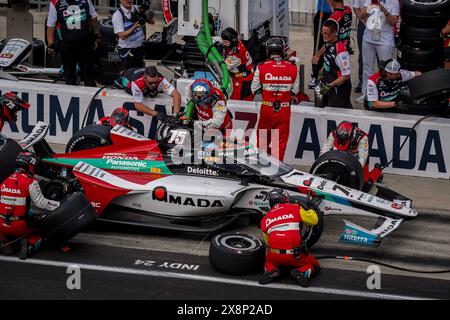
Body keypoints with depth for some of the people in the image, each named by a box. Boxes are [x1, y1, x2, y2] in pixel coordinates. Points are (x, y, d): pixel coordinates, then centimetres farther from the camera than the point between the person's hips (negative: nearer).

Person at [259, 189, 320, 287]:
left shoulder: (265, 219, 14)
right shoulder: (295, 208, 5)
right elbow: (313, 220, 11)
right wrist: (311, 210, 31)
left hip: (275, 256, 2)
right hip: (295, 256, -2)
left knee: (268, 262, 37)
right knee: (314, 265, 24)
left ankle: (271, 270, 1)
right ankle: (301, 272, -9)